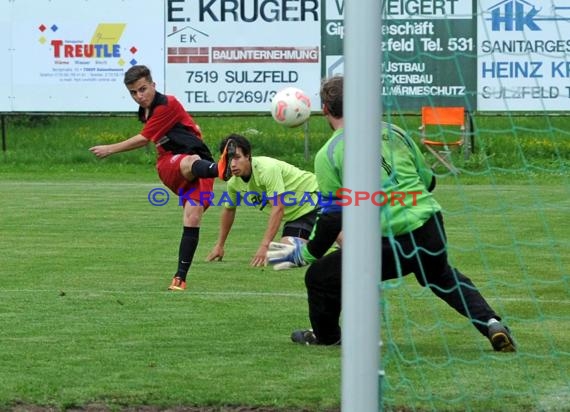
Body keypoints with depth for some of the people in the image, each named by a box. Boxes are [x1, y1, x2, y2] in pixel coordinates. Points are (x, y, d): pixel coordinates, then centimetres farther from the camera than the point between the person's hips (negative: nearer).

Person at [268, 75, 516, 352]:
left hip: (391, 244, -6)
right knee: (443, 277, 37)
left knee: (319, 276, 12)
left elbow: (333, 218, -4)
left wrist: (306, 254, 8)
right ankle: (491, 324, 23)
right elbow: (428, 180, 20)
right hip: (431, 228, 6)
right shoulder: (392, 131, 13)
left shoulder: (328, 154, -3)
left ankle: (325, 336, 31)